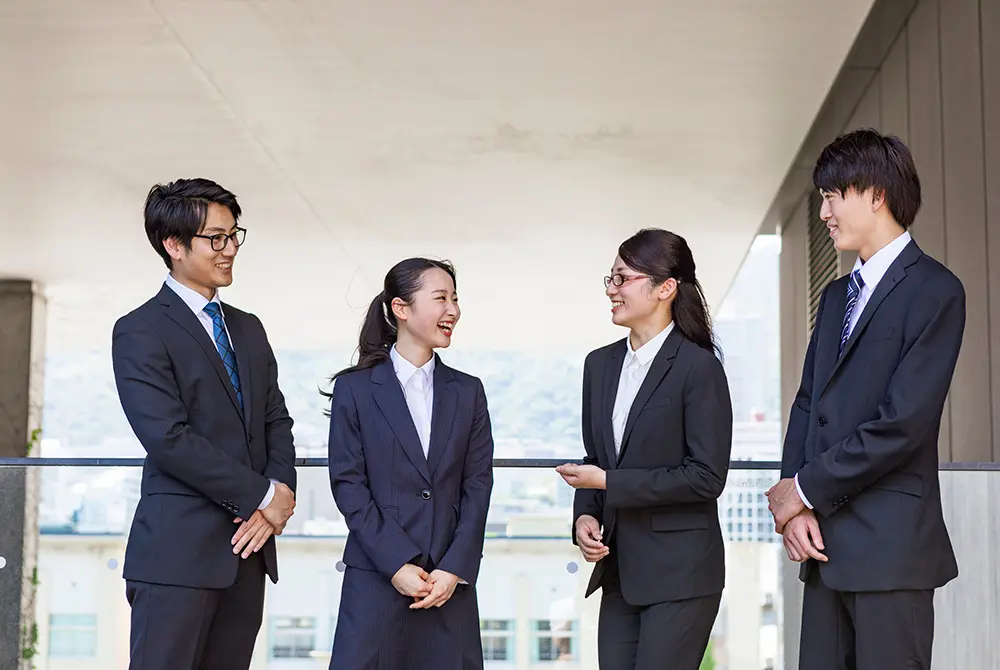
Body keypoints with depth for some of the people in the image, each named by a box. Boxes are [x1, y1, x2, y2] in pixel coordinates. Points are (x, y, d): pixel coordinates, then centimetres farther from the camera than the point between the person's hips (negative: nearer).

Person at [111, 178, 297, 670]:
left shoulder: (248, 329, 19)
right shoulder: (139, 332, -5)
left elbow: (276, 421, 16)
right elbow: (168, 438, -14)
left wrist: (282, 489, -5)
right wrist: (263, 496, -12)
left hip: (248, 546, 7)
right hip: (178, 551, -6)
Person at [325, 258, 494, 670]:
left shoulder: (468, 392, 11)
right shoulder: (353, 388, 2)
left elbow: (477, 486, 5)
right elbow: (348, 484, -4)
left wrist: (454, 569, -6)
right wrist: (397, 564, -11)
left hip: (450, 582, 3)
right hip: (375, 579, -2)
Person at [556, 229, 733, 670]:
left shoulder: (699, 367, -10)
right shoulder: (601, 364, 11)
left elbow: (707, 476, -14)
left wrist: (607, 482, -13)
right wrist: (584, 516, -1)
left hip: (679, 572, -6)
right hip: (620, 570, 6)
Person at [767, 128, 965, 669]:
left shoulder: (934, 291, -8)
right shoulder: (837, 295, 19)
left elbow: (903, 423, -16)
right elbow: (807, 404, 14)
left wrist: (806, 489, -9)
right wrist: (794, 507, -1)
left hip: (889, 546, -7)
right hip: (824, 544, 7)